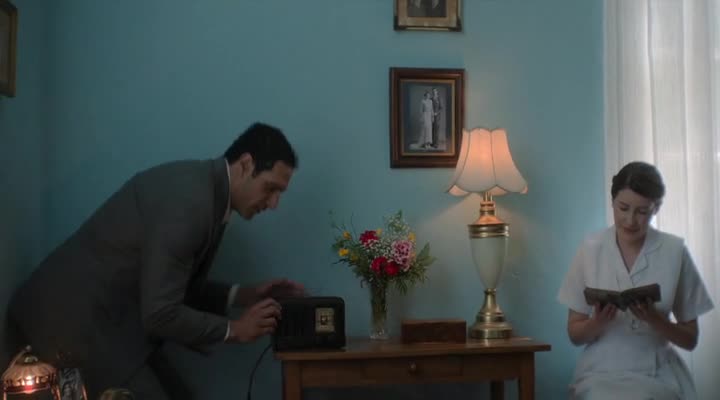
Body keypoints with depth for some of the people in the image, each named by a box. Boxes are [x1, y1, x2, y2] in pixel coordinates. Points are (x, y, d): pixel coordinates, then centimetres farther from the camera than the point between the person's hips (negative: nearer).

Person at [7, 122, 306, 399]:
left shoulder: (211, 194, 5)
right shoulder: (189, 199, -26)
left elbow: (180, 286, 14)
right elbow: (160, 314, -26)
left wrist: (245, 296, 3)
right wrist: (233, 330, -13)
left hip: (106, 316, 10)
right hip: (77, 317, -10)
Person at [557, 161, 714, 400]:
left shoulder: (674, 252, -3)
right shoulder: (590, 250, -1)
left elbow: (690, 339, 4)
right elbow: (574, 334, 4)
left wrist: (653, 318, -15)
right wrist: (598, 322, -16)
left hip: (658, 374, -1)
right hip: (601, 372, 1)